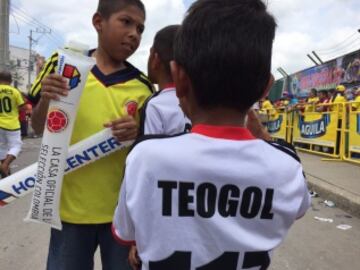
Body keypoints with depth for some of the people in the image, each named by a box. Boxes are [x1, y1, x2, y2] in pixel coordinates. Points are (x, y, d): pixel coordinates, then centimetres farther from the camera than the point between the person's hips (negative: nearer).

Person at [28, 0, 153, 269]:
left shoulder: (142, 87, -3)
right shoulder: (62, 64, -3)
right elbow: (39, 128, 4)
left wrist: (138, 134, -18)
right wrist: (45, 100, -17)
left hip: (123, 207, 0)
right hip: (70, 205, 0)